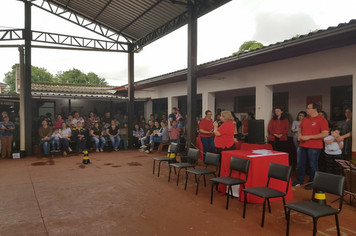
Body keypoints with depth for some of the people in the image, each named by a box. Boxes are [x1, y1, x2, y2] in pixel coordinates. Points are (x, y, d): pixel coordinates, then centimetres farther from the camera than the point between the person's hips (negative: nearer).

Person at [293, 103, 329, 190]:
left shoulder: (322, 120, -10)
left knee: (313, 165, 5)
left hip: (314, 147, -7)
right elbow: (300, 129, 23)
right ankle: (299, 181, 29)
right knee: (300, 164, 14)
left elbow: (325, 134, -18)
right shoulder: (305, 119, 10)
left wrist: (309, 137, -20)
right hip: (302, 145, 7)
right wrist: (299, 135, -1)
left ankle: (312, 182, 20)